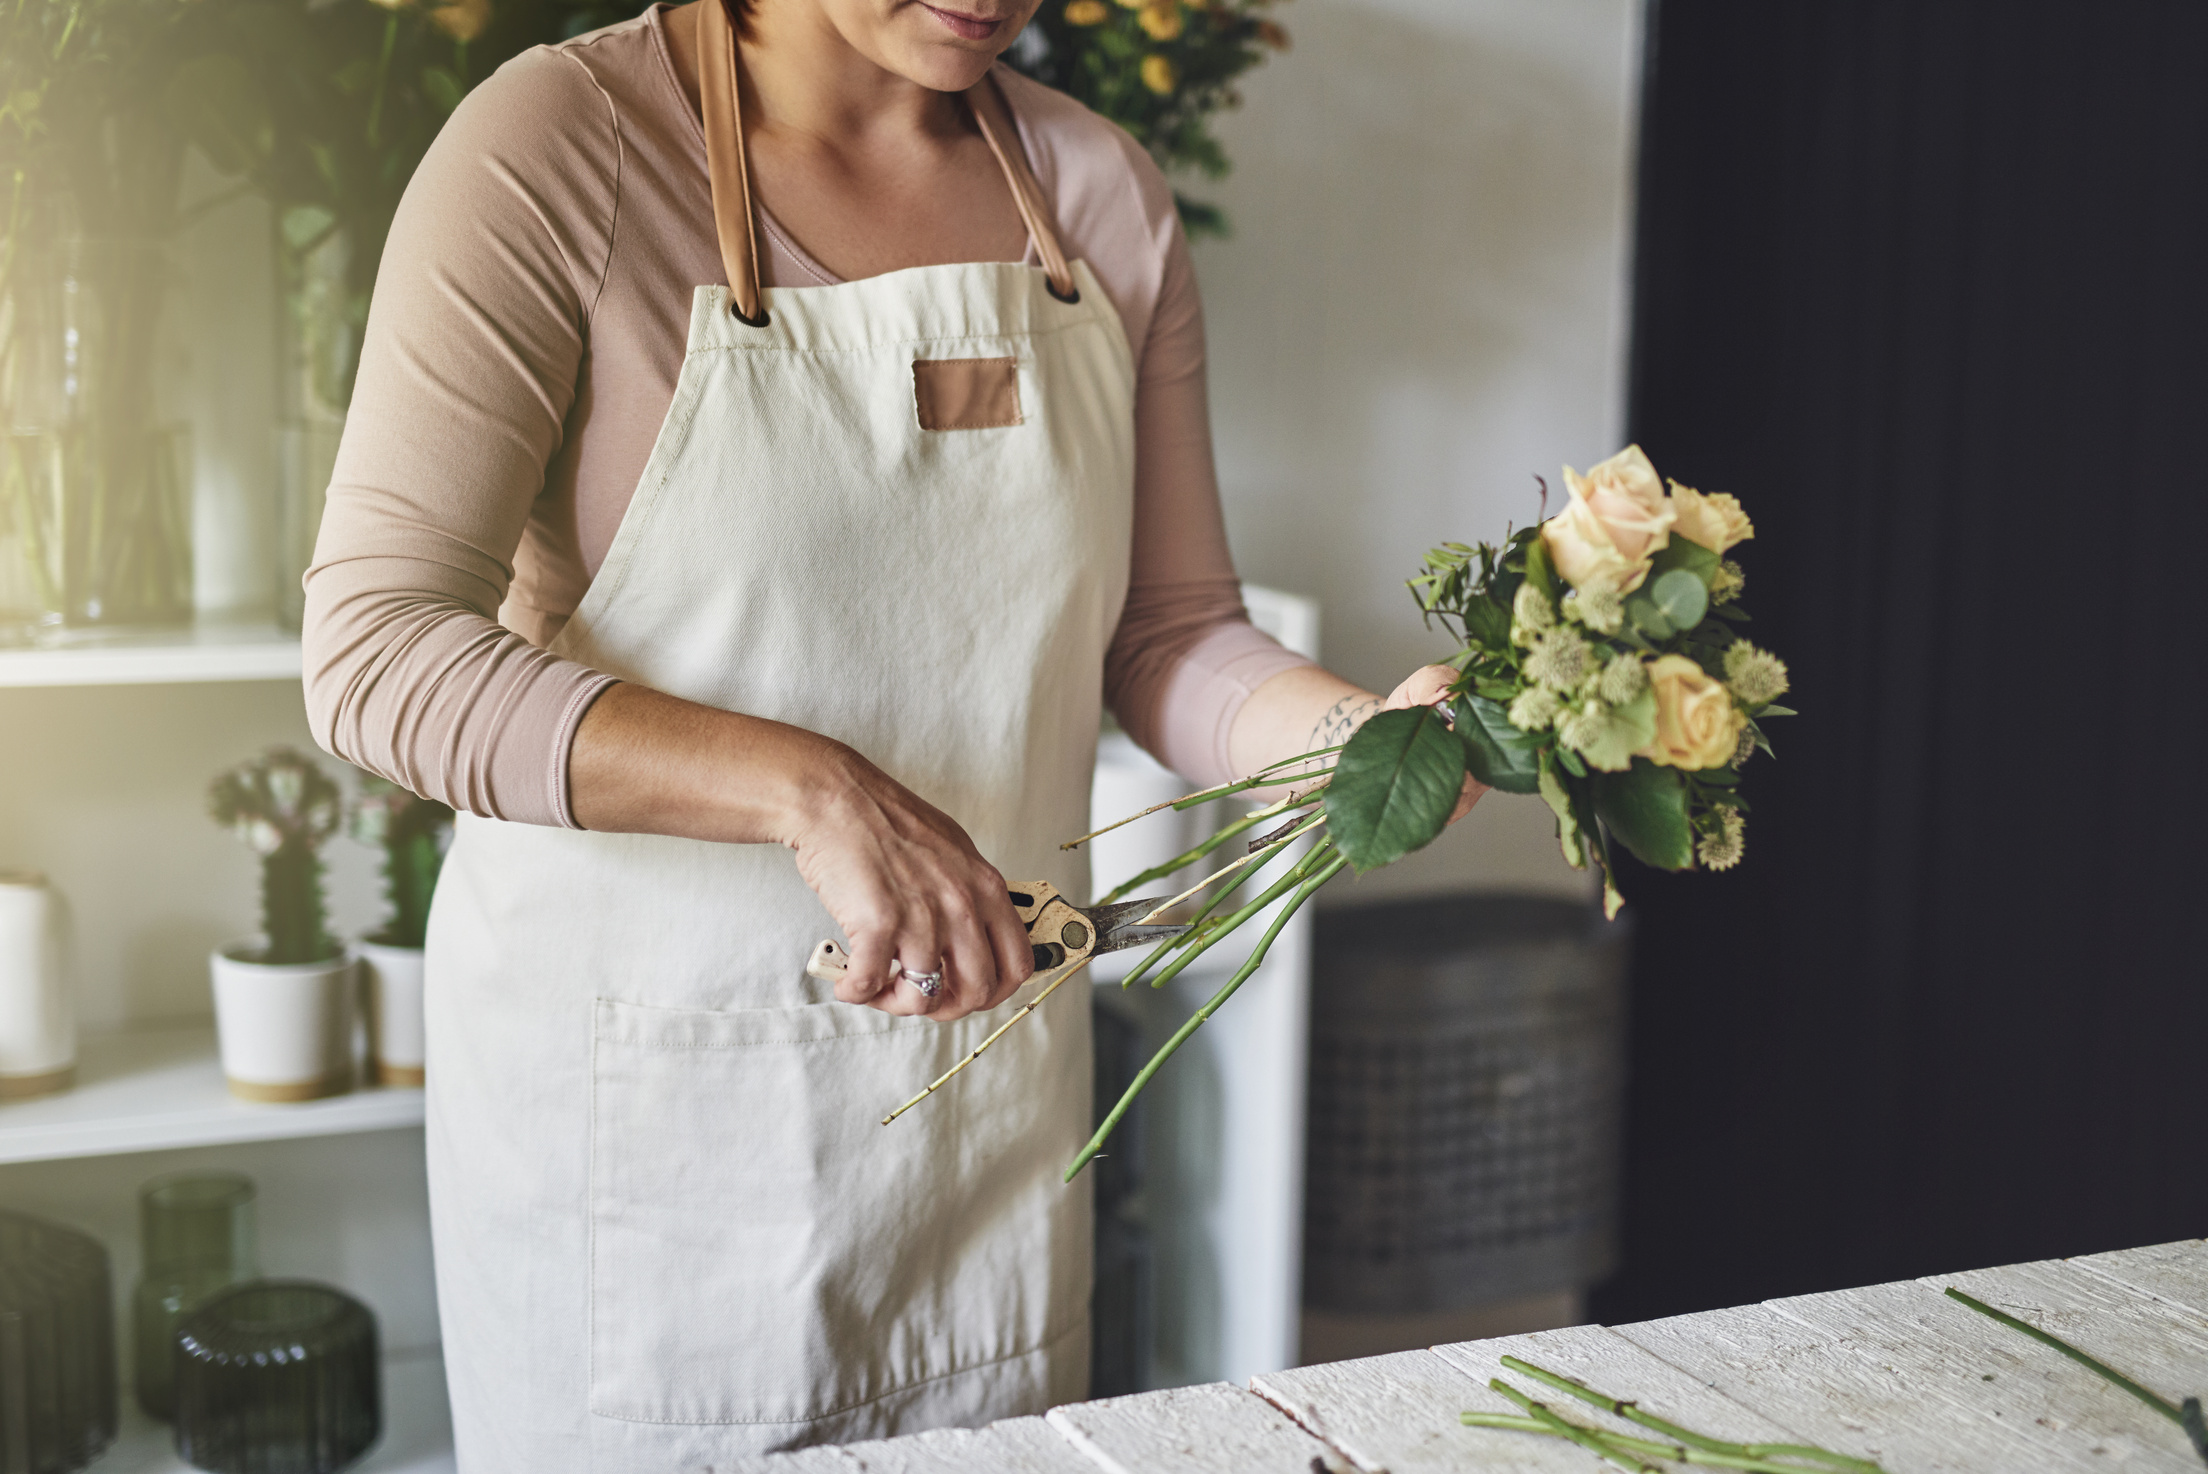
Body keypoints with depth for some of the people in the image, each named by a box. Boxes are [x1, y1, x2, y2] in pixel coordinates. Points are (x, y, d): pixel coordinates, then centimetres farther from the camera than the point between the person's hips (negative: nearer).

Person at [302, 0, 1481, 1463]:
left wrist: (1352, 735, -16)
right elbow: (375, 651, -20)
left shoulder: (1102, 191, 3)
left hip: (994, 1074, 5)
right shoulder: (560, 144, -13)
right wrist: (807, 790, -30)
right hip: (642, 1094, -4)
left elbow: (1169, 634, 6)